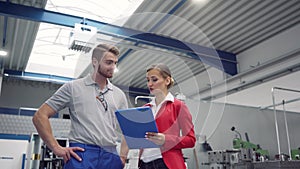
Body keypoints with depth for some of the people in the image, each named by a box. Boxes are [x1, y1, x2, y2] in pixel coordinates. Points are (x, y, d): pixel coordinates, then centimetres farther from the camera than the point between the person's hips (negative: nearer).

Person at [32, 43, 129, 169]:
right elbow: (40, 116, 0)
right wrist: (56, 148, -8)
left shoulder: (119, 95, 12)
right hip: (81, 154, -3)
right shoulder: (73, 87, 3)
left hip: (111, 157, 4)